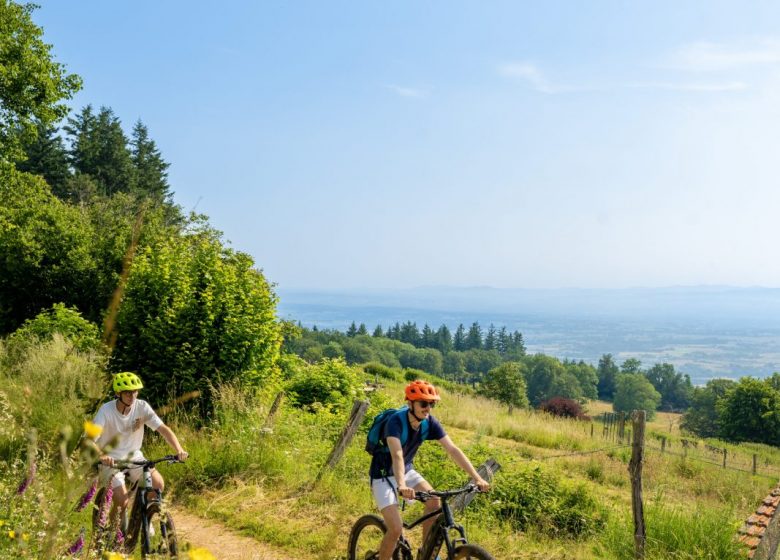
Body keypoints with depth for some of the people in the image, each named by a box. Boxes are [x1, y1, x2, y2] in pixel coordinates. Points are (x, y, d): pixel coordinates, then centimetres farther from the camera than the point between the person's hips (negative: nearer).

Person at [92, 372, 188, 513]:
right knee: (122, 502, -20)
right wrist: (102, 456, -48)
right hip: (111, 461, -3)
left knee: (158, 484, -18)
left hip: (134, 457, 3)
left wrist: (179, 450, -31)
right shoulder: (106, 410, -19)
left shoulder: (142, 407, -12)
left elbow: (163, 429, -16)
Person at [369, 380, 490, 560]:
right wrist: (401, 485, -61)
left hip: (407, 471, 6)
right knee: (396, 529, -18)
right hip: (383, 476, -5)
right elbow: (397, 455, -45)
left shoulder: (430, 422, -13)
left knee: (434, 500, -18)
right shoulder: (396, 421, -30)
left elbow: (452, 450, -17)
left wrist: (477, 478, -26)